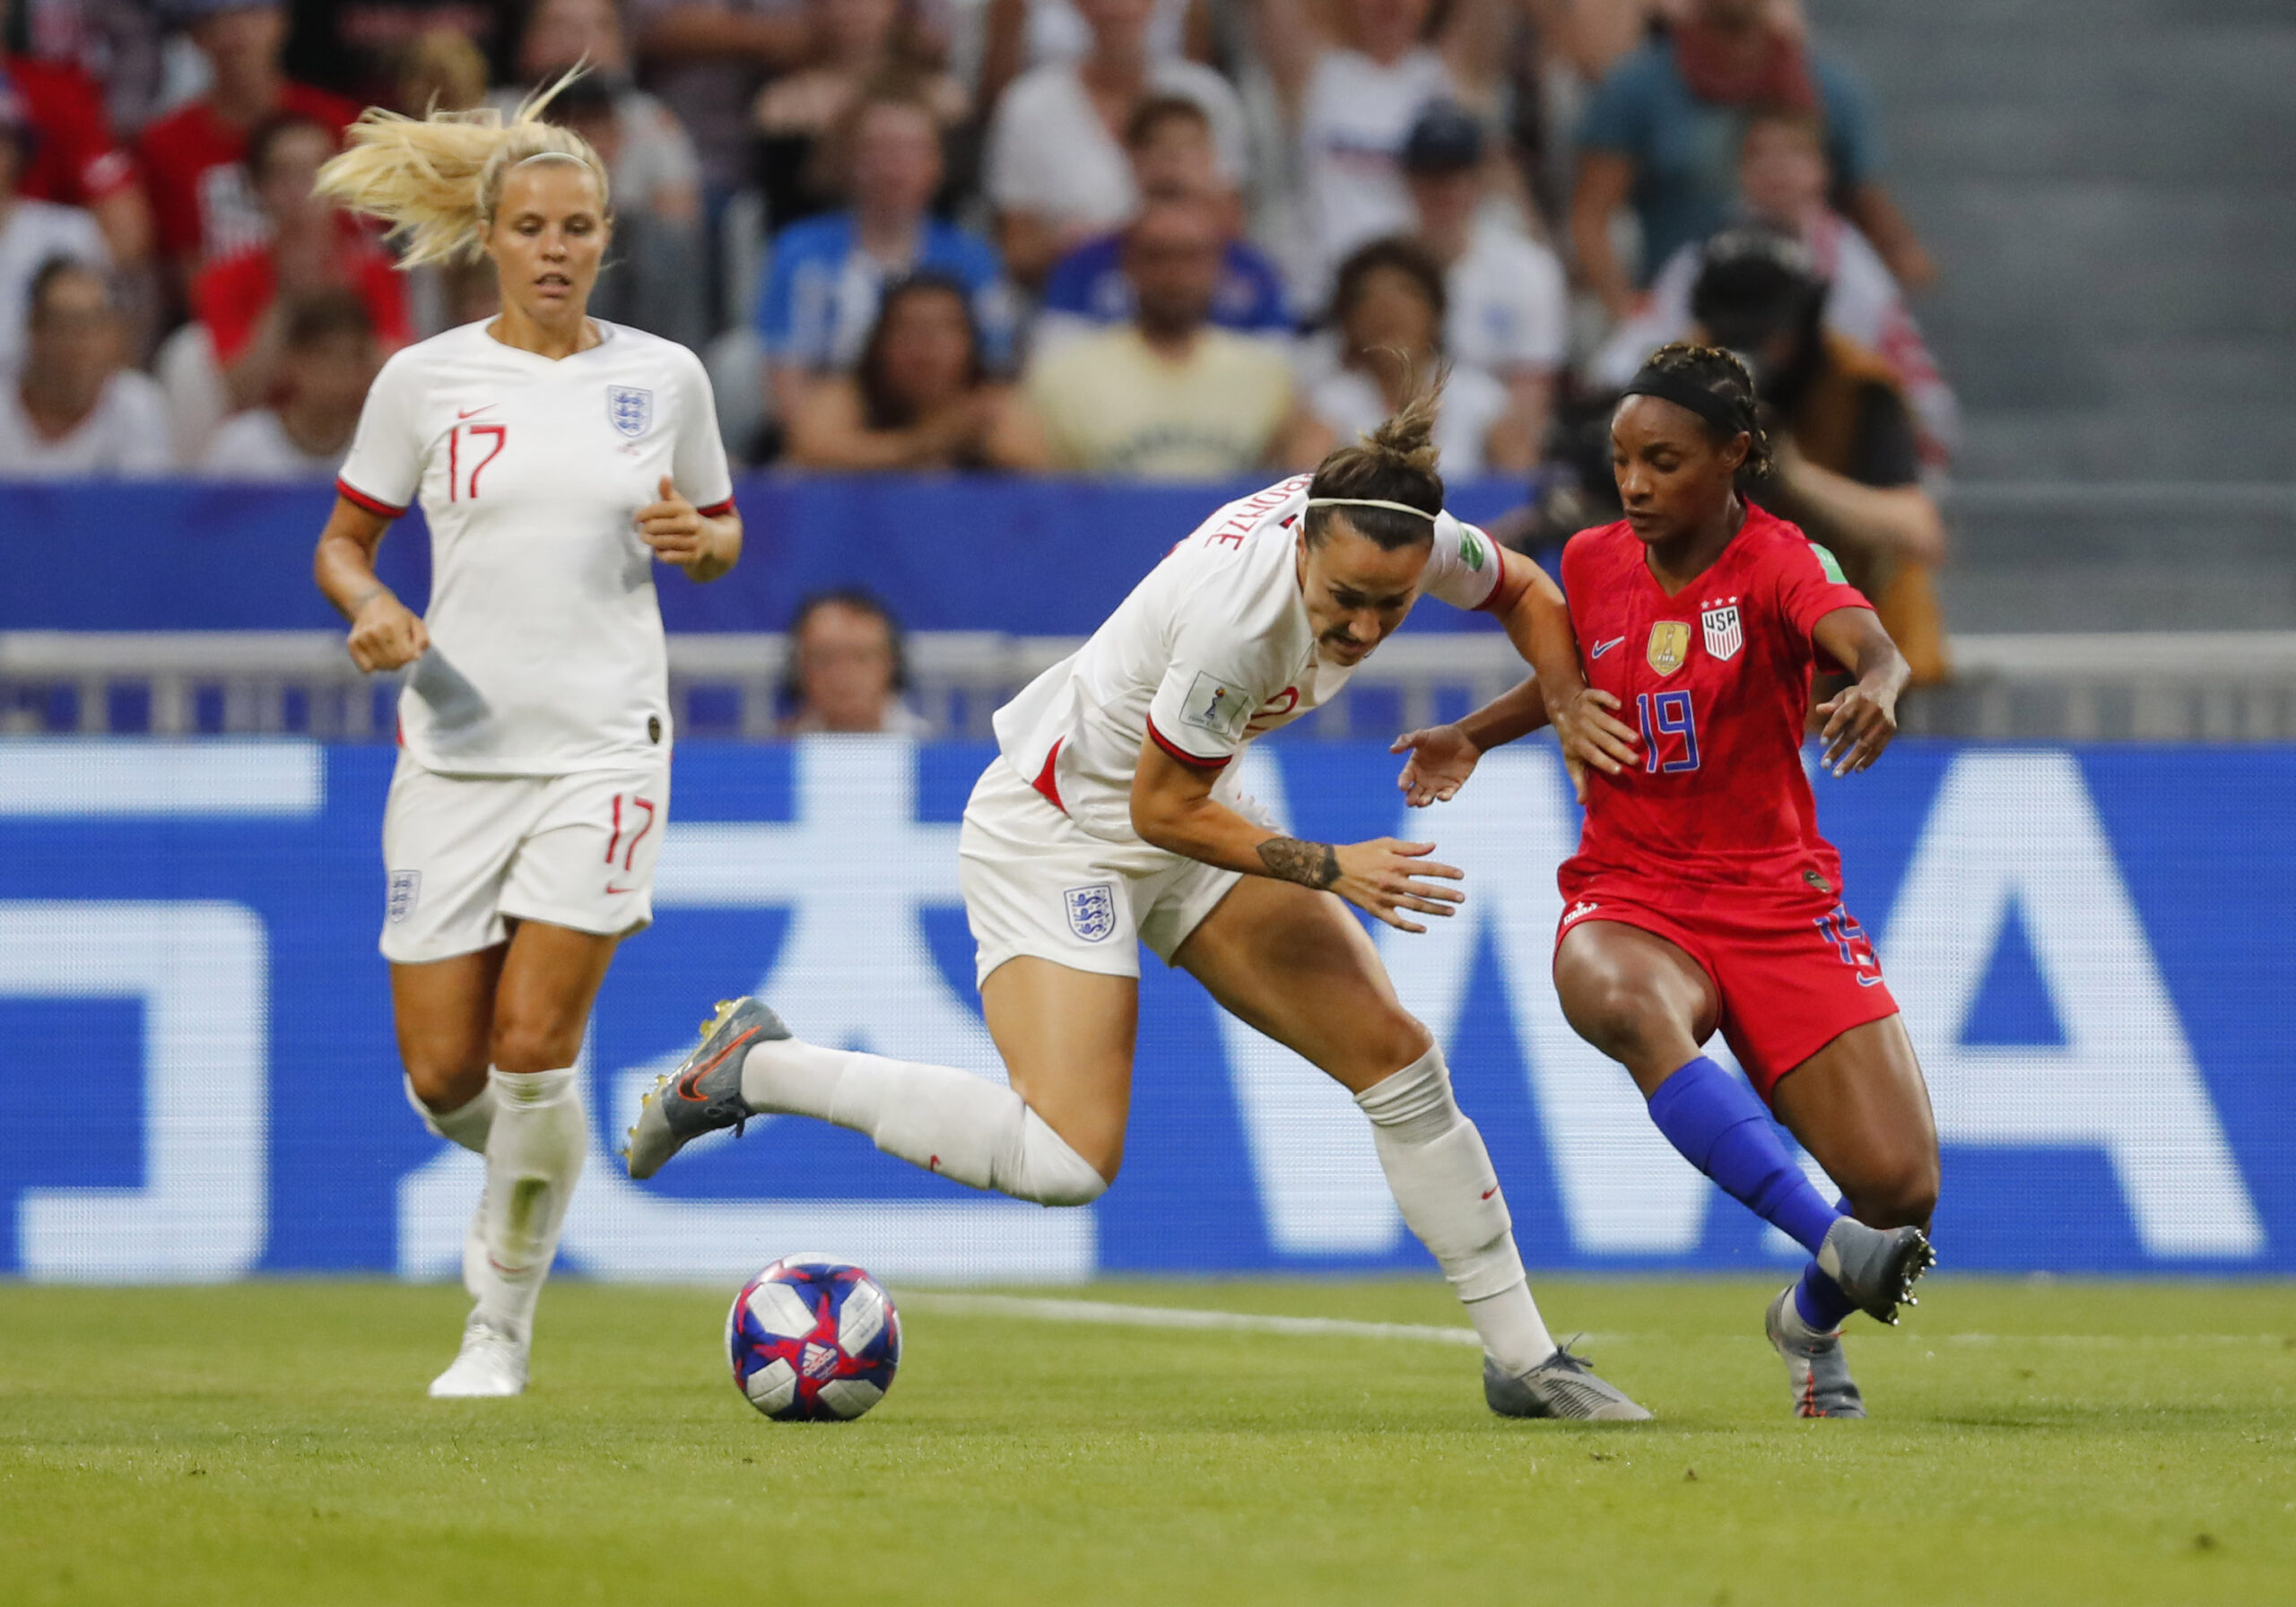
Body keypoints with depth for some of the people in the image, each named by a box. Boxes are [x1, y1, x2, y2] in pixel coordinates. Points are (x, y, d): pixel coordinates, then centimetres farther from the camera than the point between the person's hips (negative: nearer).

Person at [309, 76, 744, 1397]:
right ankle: (536, 1175, 36)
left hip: (604, 744, -1)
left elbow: (722, 538, 16)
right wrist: (372, 610, -12)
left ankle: (502, 1326, 4)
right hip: (458, 745, 1)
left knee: (532, 1046, -14)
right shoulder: (425, 381, 1)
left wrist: (696, 537, -8)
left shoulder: (663, 377, 3)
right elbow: (343, 543, 10)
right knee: (444, 1076, 0)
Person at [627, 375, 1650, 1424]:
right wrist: (1330, 869, -22)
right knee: (1064, 1163, -21)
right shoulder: (1240, 609, -37)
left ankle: (1523, 1358, 12)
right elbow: (1161, 809, -23)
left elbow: (1521, 592, 9)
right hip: (1057, 822, -8)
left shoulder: (1410, 539, -16)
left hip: (1188, 809, 8)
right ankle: (757, 1067, -6)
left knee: (1397, 1059, 1)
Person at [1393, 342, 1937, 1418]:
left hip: (1777, 902, -2)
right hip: (1628, 895, 2)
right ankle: (1836, 1241, -46)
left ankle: (1811, 1320, 24)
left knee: (1901, 1187, -13)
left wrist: (1878, 688, -55)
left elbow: (1868, 644, -32)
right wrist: (1473, 736, 10)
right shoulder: (1592, 562, 4)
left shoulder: (1776, 561, -9)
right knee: (1631, 1008, -40)